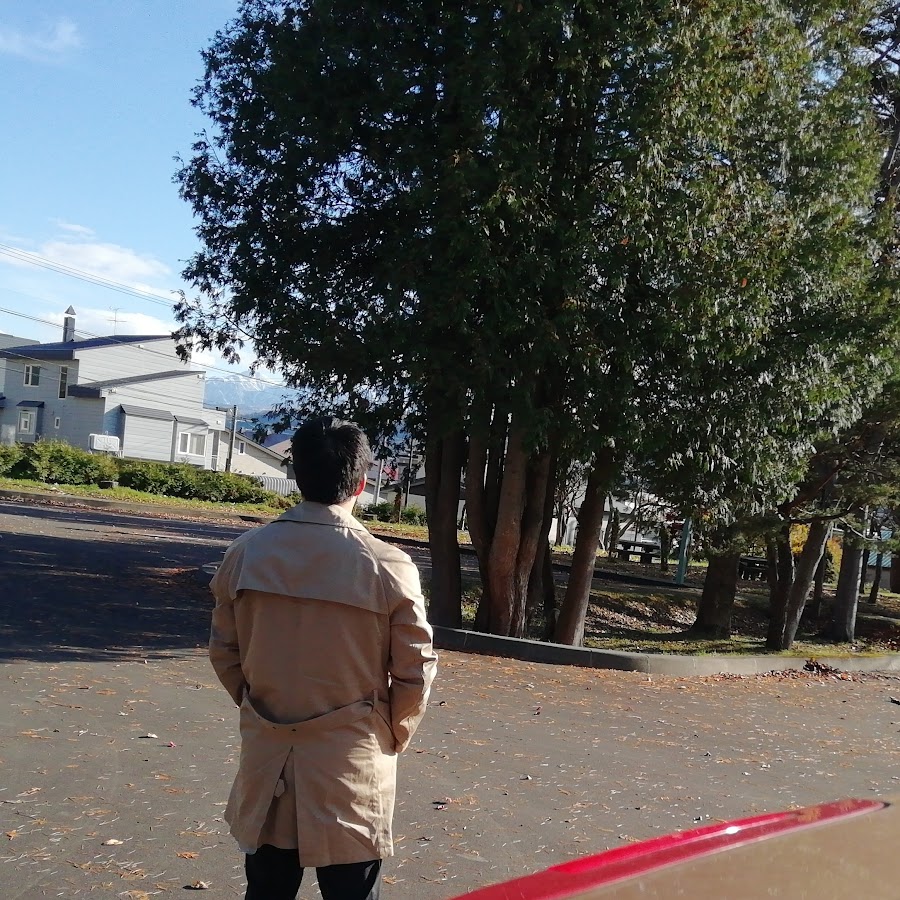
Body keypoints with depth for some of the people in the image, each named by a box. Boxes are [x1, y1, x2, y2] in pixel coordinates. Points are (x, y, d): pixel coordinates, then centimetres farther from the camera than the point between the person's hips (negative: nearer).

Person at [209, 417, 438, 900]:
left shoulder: (247, 552, -7)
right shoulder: (388, 567, -16)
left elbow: (223, 650, 3)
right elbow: (415, 670, -8)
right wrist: (392, 736, 10)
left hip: (266, 759, 3)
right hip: (352, 766, -3)